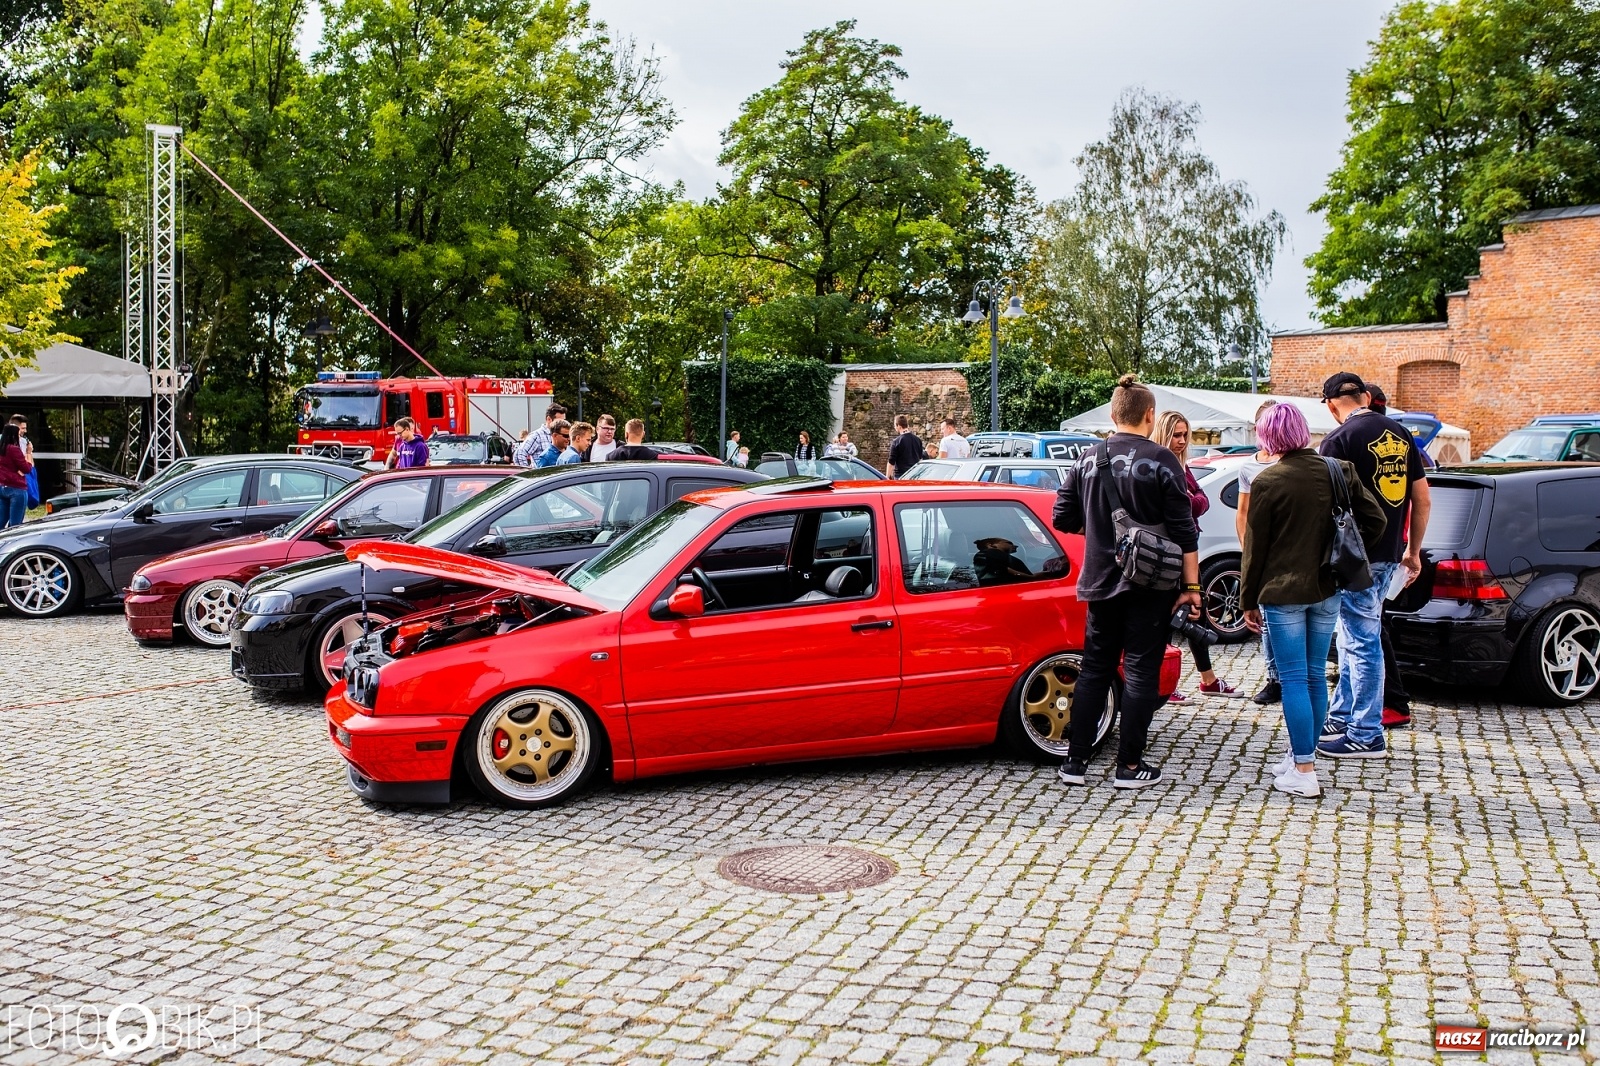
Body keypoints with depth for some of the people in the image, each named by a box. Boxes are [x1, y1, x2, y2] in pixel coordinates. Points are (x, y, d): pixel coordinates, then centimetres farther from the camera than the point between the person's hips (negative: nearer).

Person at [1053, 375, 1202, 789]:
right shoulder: (1161, 461, -9)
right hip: (1150, 584, -4)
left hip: (1100, 582, 4)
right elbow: (1184, 531, -10)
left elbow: (1062, 518, 6)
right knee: (1140, 671, 4)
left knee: (1094, 669, 12)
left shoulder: (1089, 460, 2)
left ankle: (1076, 761, 13)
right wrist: (1191, 587, -6)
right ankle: (1130, 766, 8)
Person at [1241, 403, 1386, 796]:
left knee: (1294, 680, -1)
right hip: (1326, 591, 5)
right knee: (1315, 676, 14)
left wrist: (1248, 600, 2)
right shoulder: (1338, 472, 1)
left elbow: (1255, 547, -7)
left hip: (1282, 593, -5)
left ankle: (1303, 771, -1)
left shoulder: (1268, 481, -11)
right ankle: (1303, 756, 24)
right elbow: (1376, 520, 3)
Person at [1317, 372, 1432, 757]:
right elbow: (1423, 500, 12)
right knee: (1354, 640, 18)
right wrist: (1413, 551, 21)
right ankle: (1341, 718, 29)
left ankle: (1366, 737, 5)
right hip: (1389, 555, 7)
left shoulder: (1339, 440, -12)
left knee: (1362, 644, -1)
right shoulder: (1401, 434, 9)